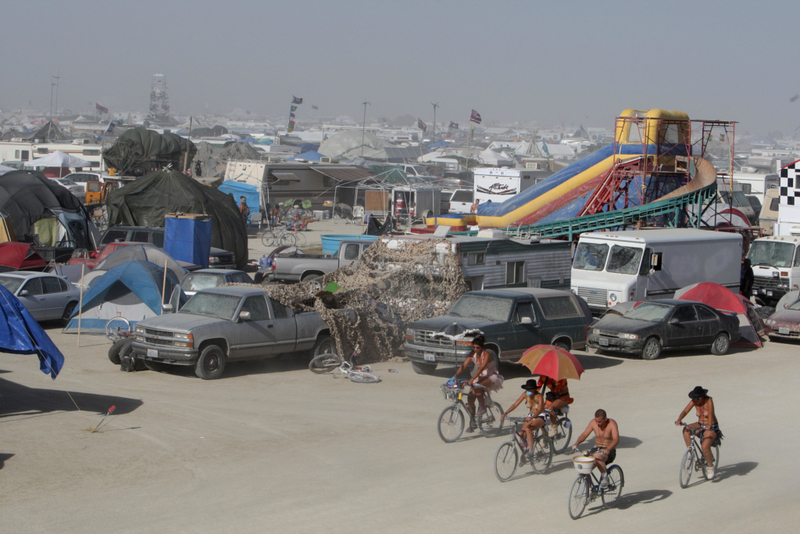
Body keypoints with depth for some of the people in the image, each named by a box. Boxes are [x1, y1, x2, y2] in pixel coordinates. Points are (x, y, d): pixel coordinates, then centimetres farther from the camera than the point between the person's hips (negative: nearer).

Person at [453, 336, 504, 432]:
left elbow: (481, 368, -34)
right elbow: (463, 365, -8)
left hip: (492, 377, -6)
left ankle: (482, 407, -14)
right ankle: (472, 424, 1)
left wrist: (472, 379, -45)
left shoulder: (486, 354, -22)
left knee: (477, 388, -36)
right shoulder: (473, 354, -3)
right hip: (480, 377, 6)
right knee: (470, 399, -10)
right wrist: (455, 376, -22)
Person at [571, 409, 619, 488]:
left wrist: (608, 449, -47)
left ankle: (604, 478, -19)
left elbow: (616, 439, -28)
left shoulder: (612, 424, -16)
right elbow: (584, 435, -1)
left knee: (597, 457, -39)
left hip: (609, 451, -5)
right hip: (596, 449, 5)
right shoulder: (593, 422, -2)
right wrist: (576, 444, -22)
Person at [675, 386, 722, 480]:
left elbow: (710, 413, -35)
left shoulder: (709, 401, -20)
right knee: (686, 430, -23)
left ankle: (710, 466, 1)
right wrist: (679, 420, -34)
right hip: (700, 425, 6)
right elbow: (685, 411, -14)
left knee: (705, 447, -24)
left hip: (711, 428, -6)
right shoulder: (694, 401, -6)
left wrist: (709, 425, -52)